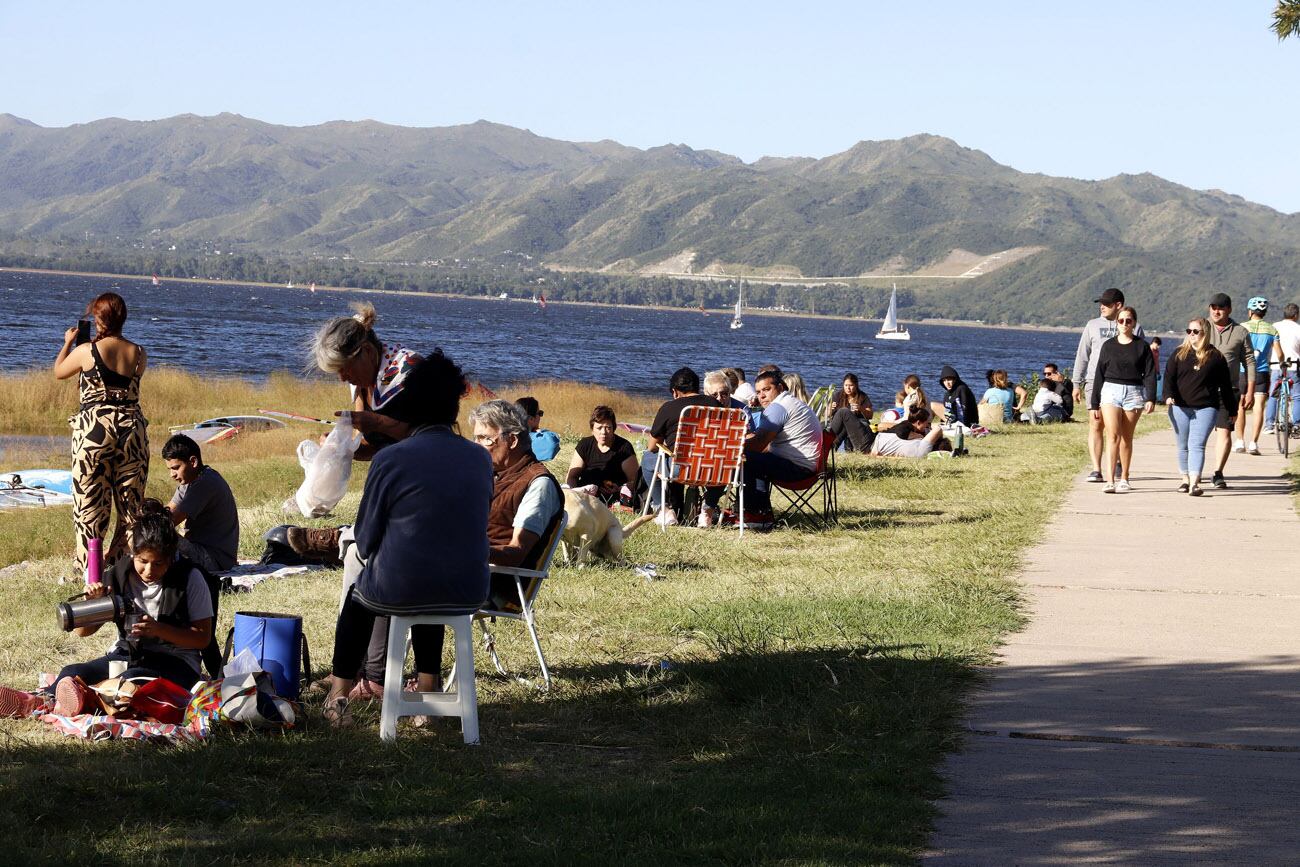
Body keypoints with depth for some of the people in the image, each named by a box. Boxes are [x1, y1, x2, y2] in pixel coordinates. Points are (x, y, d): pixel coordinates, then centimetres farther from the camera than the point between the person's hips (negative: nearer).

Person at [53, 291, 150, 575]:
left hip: (94, 428, -3)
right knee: (130, 503, 11)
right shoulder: (139, 354, 0)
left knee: (90, 503, 4)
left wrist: (68, 343, 28)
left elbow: (59, 371, 10)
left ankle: (88, 570, 3)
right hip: (132, 428, 3)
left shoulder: (87, 351, -8)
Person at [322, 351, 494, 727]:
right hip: (469, 592, 4)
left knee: (357, 594, 32)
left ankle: (339, 697, 34)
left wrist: (360, 551, 20)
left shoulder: (390, 459, -13)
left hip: (397, 590, -4)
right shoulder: (480, 458, 1)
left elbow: (365, 538, -6)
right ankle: (428, 688, 44)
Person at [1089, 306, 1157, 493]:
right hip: (1111, 391, 0)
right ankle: (1110, 481, -22)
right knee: (1113, 435, -13)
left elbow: (1150, 374, 2)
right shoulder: (1108, 346, 9)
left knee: (1126, 438, 5)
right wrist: (1095, 403, 9)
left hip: (1134, 393, 0)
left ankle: (1124, 479, 16)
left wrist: (1150, 399, -11)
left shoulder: (1142, 346, 6)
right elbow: (1099, 374, 11)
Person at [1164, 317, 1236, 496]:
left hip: (1206, 408, -3)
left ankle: (1194, 483, -22)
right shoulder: (1179, 354, 8)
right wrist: (1168, 395, -17)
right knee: (1183, 446, 11)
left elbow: (1225, 385, 8)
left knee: (1197, 445, -14)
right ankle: (1186, 479, 26)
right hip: (1180, 407, 3)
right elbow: (1169, 376, 2)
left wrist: (1232, 409, 11)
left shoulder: (1215, 357, 3)